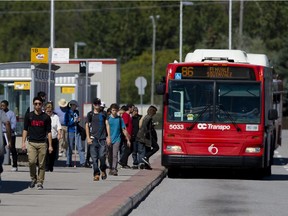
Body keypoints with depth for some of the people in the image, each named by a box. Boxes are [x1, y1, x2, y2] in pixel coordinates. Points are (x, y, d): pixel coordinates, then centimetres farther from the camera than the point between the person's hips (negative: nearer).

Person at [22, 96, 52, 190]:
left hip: (42, 143, 0)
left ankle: (40, 182, 4)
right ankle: (33, 178, 7)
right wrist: (23, 142, 0)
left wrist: (50, 145, 2)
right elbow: (25, 130, 9)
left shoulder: (46, 117, 6)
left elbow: (49, 132, 7)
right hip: (31, 143, 0)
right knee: (31, 161, -15)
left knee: (41, 164, -2)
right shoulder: (29, 116, 7)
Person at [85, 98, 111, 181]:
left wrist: (108, 137, 1)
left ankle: (103, 170, 16)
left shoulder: (103, 114, 10)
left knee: (102, 156, -8)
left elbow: (107, 125, 10)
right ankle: (96, 174, -1)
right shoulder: (90, 114, 8)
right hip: (93, 138, 0)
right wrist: (88, 137, -3)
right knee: (94, 157, -4)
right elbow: (87, 126, 6)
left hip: (102, 138, 0)